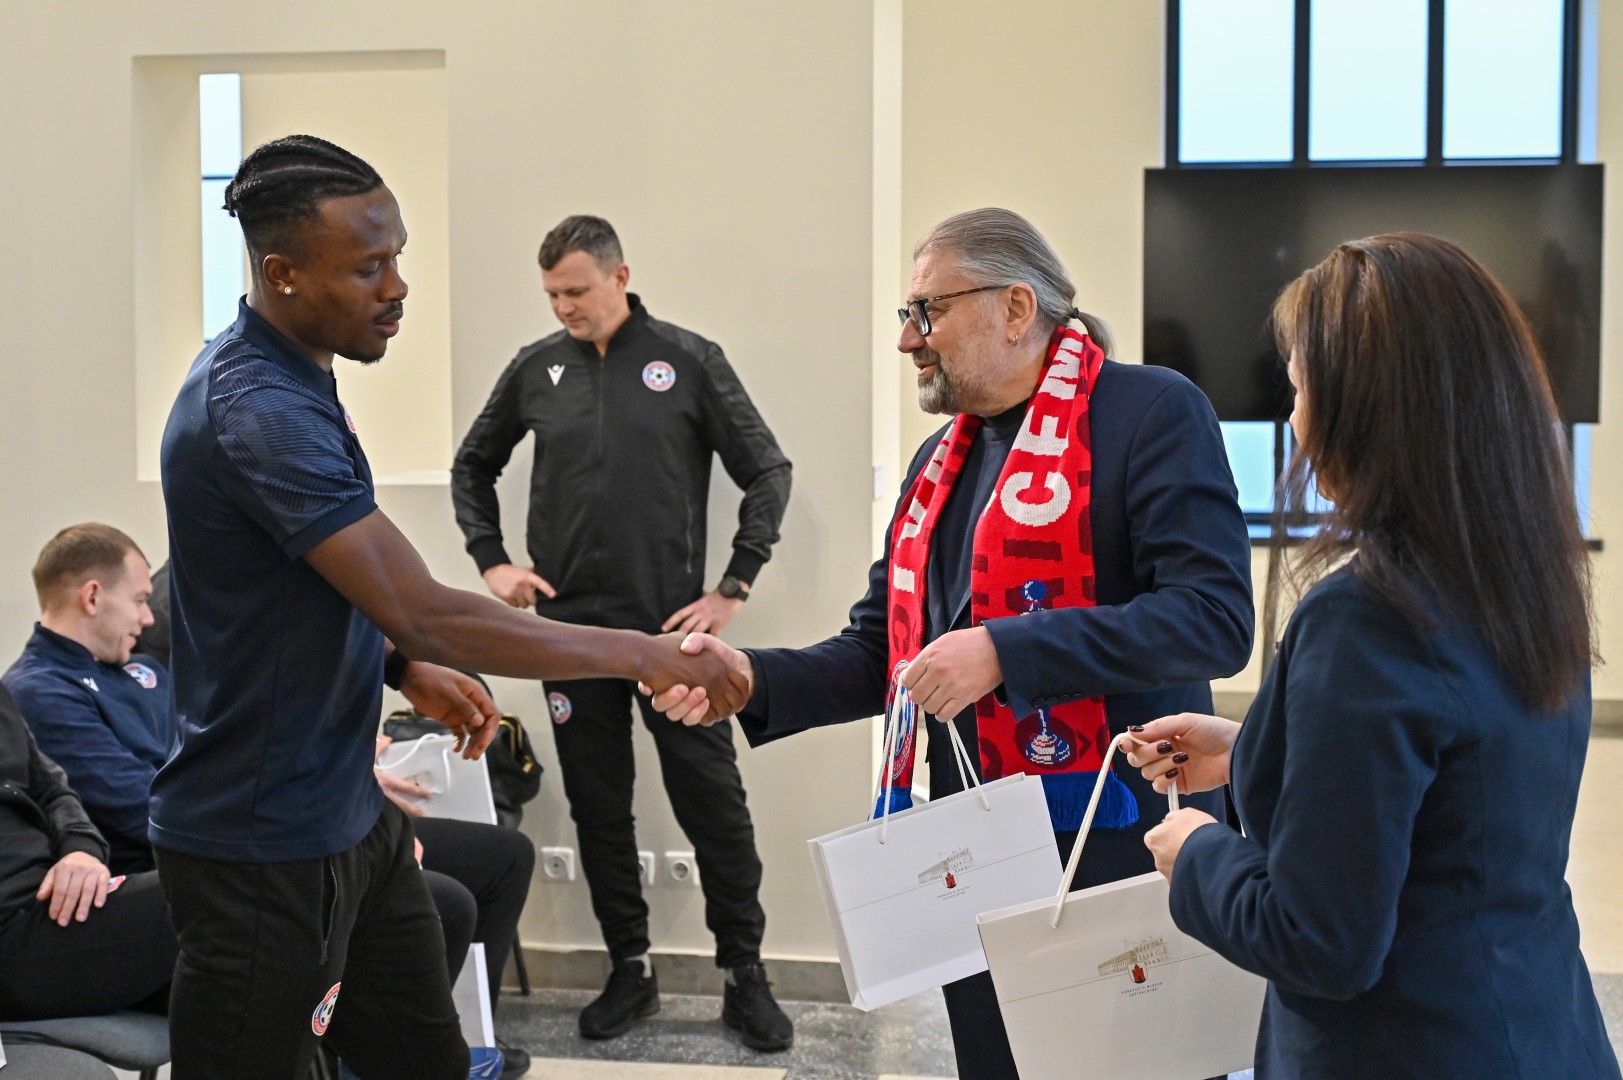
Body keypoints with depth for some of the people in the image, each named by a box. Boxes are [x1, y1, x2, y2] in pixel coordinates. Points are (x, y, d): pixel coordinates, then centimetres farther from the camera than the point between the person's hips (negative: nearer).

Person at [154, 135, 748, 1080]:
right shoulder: (255, 409, -25)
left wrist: (404, 666, 5)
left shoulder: (291, 374, 7)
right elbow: (427, 615, -29)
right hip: (261, 847, -9)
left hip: (350, 814, 9)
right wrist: (640, 654, -23)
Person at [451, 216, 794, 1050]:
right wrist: (490, 560, 6)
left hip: (672, 626, -2)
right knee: (598, 807, 9)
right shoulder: (536, 369, 5)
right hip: (571, 629, 3)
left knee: (713, 802, 0)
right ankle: (629, 969, 23)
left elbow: (767, 473, 0)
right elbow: (472, 467, 18)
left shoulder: (689, 361, -2)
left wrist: (734, 588, -5)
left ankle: (744, 974, 14)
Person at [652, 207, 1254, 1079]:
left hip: (1115, 847, -7)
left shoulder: (1152, 412, -9)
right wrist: (752, 679, -3)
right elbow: (880, 652, 15)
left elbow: (1215, 615, -20)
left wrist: (1004, 652, -24)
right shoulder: (942, 459, 15)